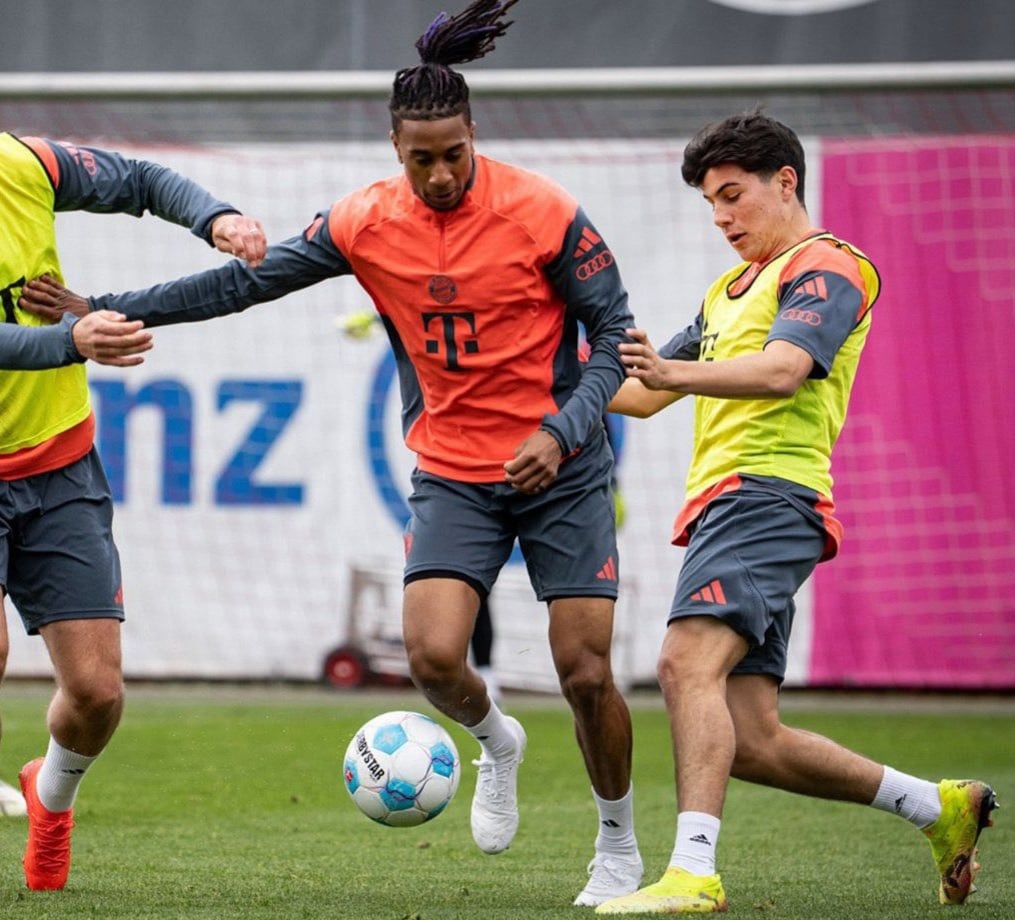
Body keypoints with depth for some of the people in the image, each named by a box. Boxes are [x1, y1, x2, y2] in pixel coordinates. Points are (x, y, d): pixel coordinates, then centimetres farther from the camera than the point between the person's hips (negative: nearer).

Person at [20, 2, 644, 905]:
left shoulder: (542, 213, -13)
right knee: (432, 654, -18)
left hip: (560, 469, -2)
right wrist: (105, 312, -1)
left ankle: (619, 842, 18)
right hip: (452, 473, 3)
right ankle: (495, 744, 18)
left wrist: (562, 431, -21)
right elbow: (248, 279, 3)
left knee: (586, 671, -6)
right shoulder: (366, 223, -4)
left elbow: (614, 333, -6)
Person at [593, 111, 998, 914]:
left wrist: (675, 372, -35)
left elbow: (784, 368, -20)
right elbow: (645, 395, 32)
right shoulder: (731, 289, 29)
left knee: (688, 662, -28)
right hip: (725, 507, 9)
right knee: (750, 744, 3)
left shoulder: (825, 267, -1)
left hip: (767, 493, -9)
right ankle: (940, 808, 17)